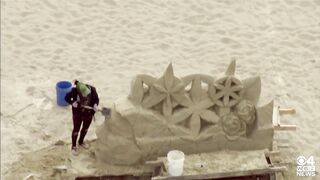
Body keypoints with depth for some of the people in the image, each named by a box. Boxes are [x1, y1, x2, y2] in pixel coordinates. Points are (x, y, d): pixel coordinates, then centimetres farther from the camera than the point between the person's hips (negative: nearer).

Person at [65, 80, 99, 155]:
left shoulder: (92, 89, -24)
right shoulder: (74, 91, -29)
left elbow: (96, 98, -8)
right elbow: (67, 98, -12)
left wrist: (95, 104, -28)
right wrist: (72, 102, -31)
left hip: (89, 114, 3)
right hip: (78, 114, -3)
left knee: (85, 129, 26)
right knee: (76, 130, 14)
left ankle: (81, 142, 54)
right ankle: (74, 146, 39)